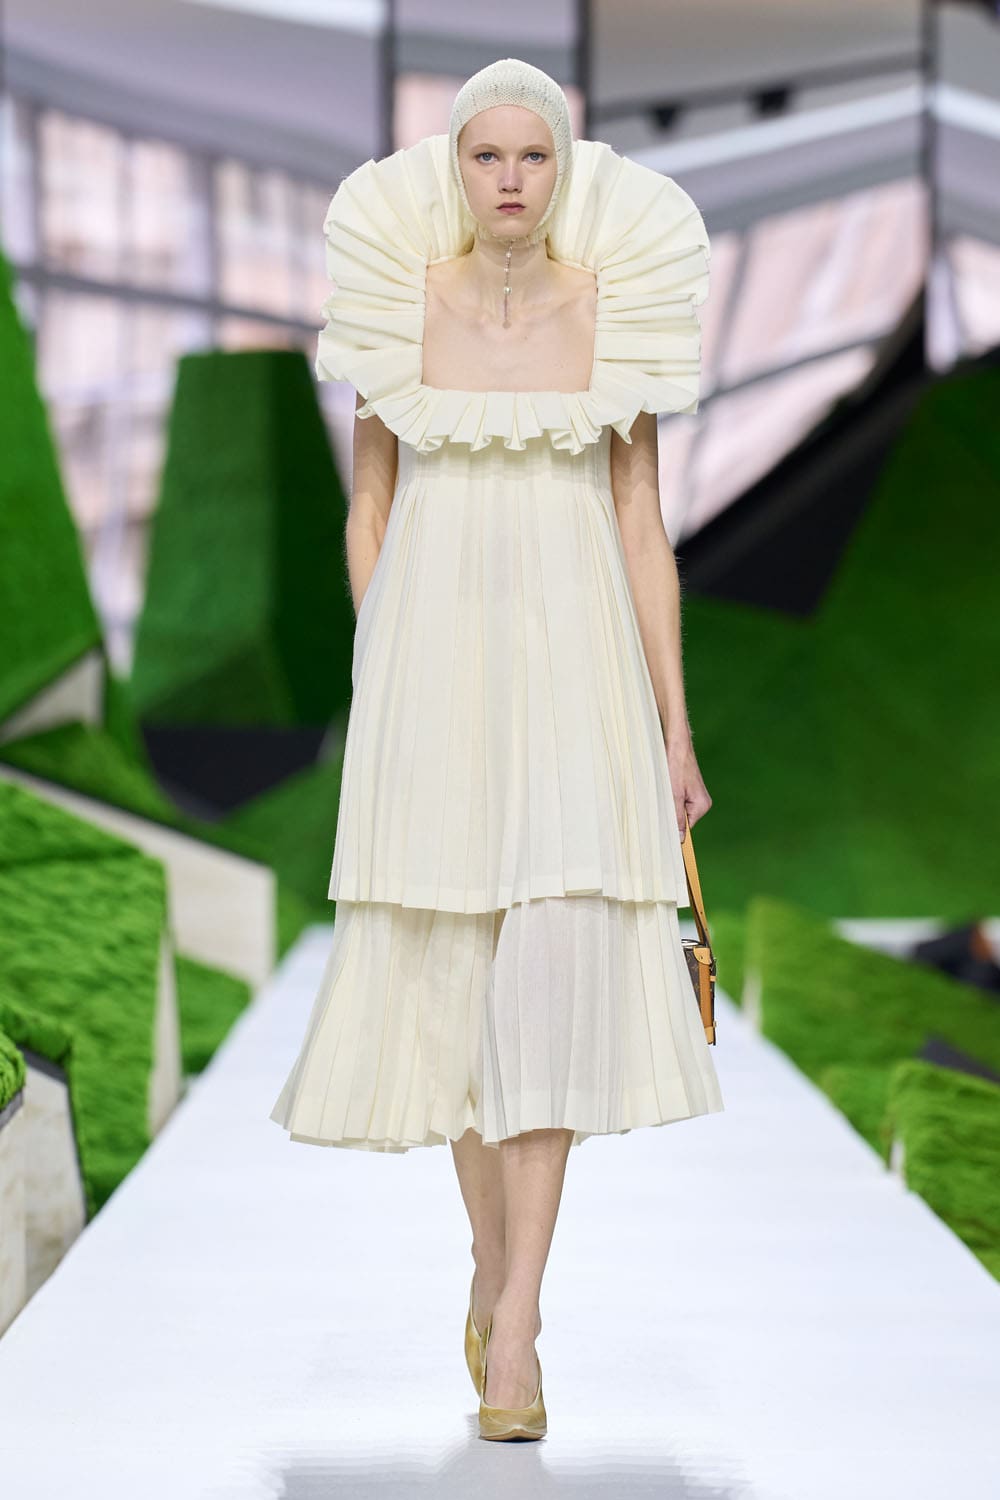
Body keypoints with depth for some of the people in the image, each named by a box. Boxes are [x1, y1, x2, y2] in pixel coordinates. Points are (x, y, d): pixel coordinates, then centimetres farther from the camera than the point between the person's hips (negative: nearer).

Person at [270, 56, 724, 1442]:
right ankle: (493, 1261, 27)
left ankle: (514, 1327, -13)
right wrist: (380, 693, 7)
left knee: (557, 978, -14)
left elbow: (644, 531, 4)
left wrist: (674, 732, 1)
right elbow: (368, 514, 9)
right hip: (432, 662, 1)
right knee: (447, 982, 5)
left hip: (576, 664, -1)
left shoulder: (613, 312, 3)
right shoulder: (400, 306, 3)